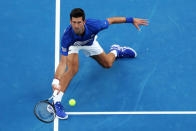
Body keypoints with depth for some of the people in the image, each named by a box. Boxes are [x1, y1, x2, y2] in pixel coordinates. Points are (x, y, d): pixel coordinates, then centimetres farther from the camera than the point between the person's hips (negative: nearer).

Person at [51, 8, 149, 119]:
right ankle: (56, 101, -24)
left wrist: (131, 20, -15)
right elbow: (63, 63, -44)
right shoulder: (67, 37, -45)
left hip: (90, 43, 3)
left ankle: (115, 51, 53)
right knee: (73, 69, -28)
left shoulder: (93, 26, -43)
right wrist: (56, 81, -58)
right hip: (73, 45, -3)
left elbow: (111, 20, -22)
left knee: (108, 64, 17)